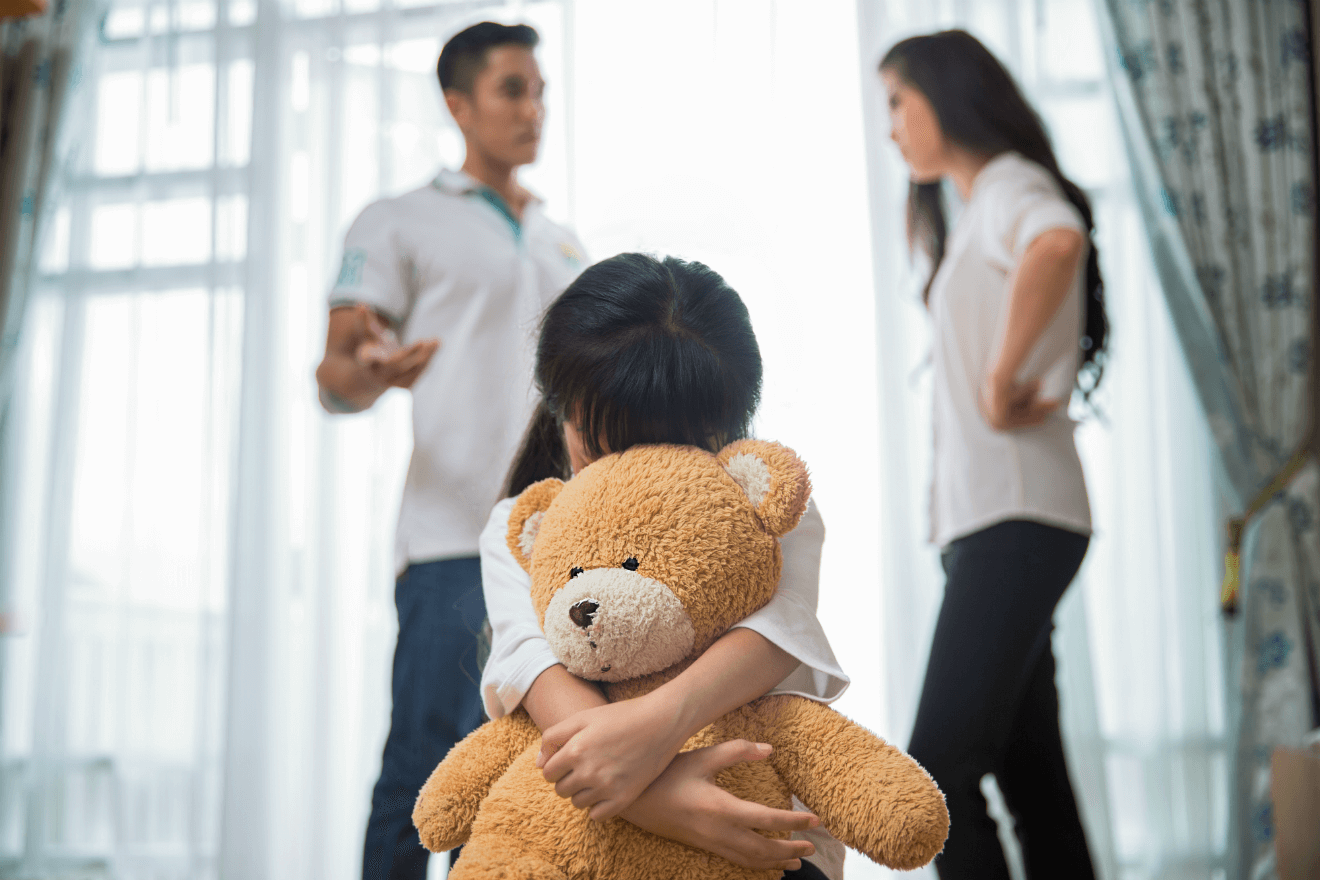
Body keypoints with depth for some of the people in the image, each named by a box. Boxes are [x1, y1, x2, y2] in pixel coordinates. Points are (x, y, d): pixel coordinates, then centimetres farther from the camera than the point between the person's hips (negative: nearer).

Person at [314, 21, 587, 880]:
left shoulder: (564, 244, 24)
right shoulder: (399, 223, 7)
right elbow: (336, 372, -3)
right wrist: (362, 375, -26)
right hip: (457, 542, -5)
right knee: (428, 767, -10)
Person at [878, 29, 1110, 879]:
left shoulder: (1012, 188, -6)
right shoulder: (979, 211, 24)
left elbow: (1058, 240, -31)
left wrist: (1001, 380, -24)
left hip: (1016, 518, -10)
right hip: (992, 520, 10)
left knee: (940, 769, -14)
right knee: (1031, 777, 8)